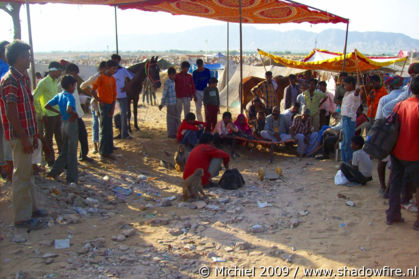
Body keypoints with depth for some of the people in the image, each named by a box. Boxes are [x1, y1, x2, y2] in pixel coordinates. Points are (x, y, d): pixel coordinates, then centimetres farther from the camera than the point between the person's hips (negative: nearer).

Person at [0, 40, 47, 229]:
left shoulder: (23, 78, 14)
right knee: (22, 175, -3)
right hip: (18, 135, -9)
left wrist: (33, 135, 17)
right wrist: (24, 137, -21)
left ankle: (30, 208, 29)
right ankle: (22, 218, 6)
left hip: (26, 133, 9)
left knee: (27, 173, 17)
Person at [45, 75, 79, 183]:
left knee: (64, 151, 20)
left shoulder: (59, 95, 6)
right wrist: (75, 114, -16)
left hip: (63, 124, 8)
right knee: (72, 153, 1)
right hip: (72, 125, -8)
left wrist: (59, 112, 11)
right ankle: (72, 179, 8)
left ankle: (54, 172, 21)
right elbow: (69, 109, -35)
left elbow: (47, 106, 9)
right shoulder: (70, 97, -17)